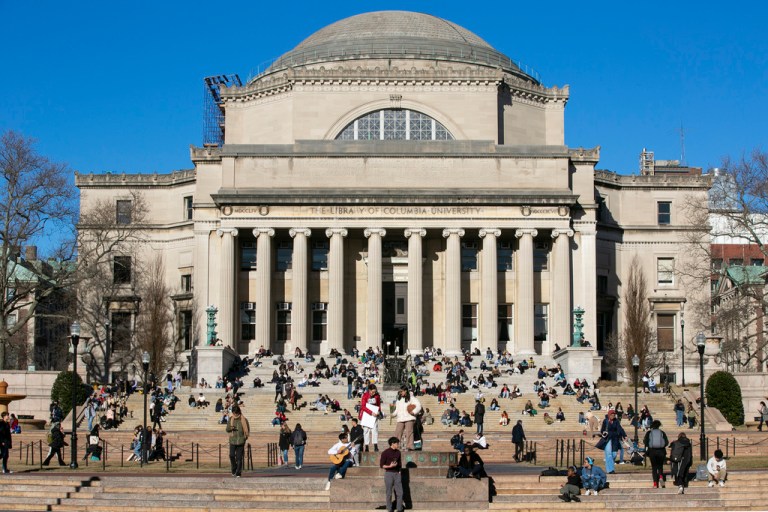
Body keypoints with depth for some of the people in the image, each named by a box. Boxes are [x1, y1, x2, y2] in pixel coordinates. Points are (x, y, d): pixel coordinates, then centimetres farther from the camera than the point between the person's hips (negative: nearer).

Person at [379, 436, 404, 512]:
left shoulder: (398, 452, 9)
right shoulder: (385, 453, -8)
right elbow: (381, 465, -7)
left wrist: (400, 472, 15)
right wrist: (390, 466, -20)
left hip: (397, 474, 5)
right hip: (389, 474, -5)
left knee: (399, 492, 2)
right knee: (389, 493, 2)